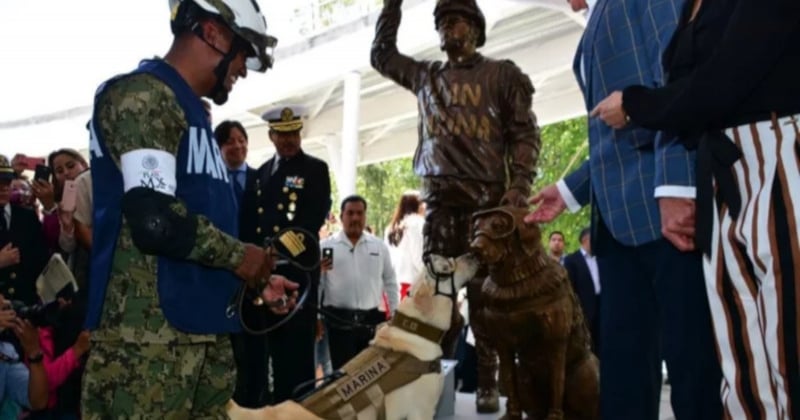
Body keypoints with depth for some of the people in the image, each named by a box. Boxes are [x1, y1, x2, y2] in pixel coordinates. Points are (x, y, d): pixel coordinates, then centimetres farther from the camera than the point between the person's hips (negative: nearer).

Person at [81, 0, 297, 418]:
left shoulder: (191, 111, 22)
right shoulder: (142, 94, -8)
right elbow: (154, 221, -20)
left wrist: (257, 282, 19)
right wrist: (239, 255, -6)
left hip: (202, 327, 9)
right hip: (150, 332, -9)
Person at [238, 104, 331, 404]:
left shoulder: (316, 169, 4)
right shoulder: (262, 172, 19)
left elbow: (316, 217, -9)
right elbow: (248, 218, 13)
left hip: (297, 267, -5)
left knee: (295, 345, -4)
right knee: (259, 343, 7)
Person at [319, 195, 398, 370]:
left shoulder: (379, 246, 9)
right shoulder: (325, 246, 1)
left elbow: (390, 282, 13)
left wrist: (396, 314, 9)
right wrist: (318, 271, -21)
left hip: (372, 319, 3)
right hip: (339, 320, -2)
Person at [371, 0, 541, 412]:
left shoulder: (501, 73, 8)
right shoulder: (426, 75, 20)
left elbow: (525, 132, 2)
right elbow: (381, 54, 31)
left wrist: (519, 185, -11)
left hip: (487, 196, -3)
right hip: (440, 198, 4)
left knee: (484, 291, -4)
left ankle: (487, 382, 2)